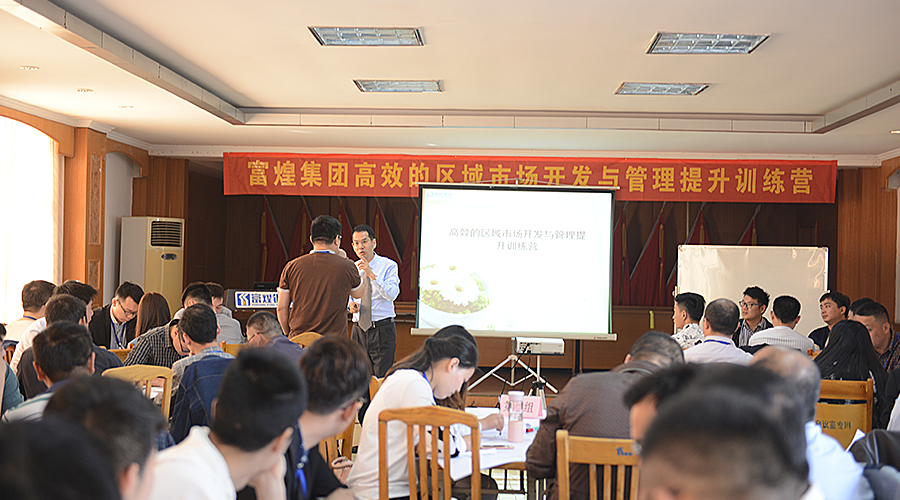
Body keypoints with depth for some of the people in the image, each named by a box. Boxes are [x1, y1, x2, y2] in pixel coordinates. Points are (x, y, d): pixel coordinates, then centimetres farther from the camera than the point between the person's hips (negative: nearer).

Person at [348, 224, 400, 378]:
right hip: (358, 329, 4)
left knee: (382, 377, -5)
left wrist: (372, 275, -27)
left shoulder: (389, 266, -5)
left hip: (382, 330, -4)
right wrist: (350, 304, -2)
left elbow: (392, 294, -19)